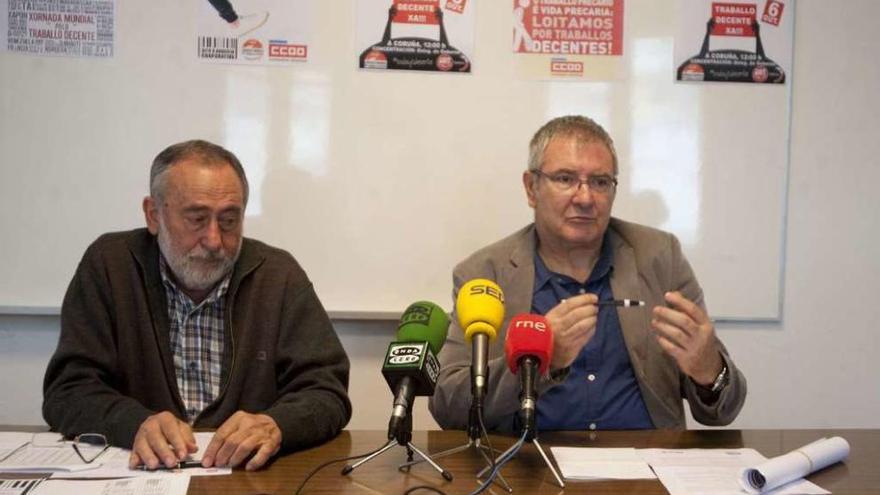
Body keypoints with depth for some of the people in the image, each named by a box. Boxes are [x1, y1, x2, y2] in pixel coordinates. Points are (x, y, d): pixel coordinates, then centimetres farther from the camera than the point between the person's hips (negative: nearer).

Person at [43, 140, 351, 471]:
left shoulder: (279, 274, -3)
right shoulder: (108, 266, -2)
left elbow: (328, 394, -6)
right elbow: (67, 392, -5)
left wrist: (275, 426, -27)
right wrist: (135, 424, -25)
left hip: (248, 476, -1)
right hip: (138, 469, 1)